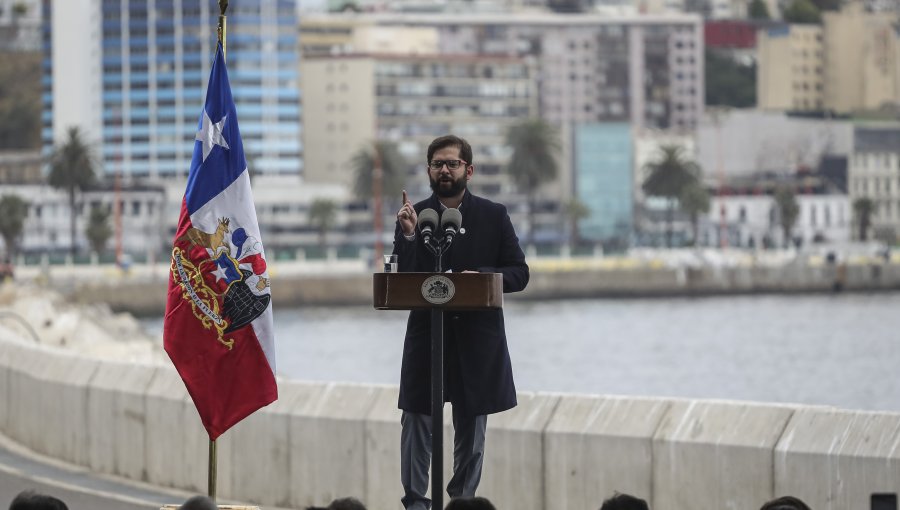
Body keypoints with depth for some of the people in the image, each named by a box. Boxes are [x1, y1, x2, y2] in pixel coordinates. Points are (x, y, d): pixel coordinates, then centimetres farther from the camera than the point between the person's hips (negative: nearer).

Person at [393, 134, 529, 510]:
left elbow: (519, 274, 2)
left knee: (471, 428, 8)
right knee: (417, 423, -3)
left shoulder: (494, 216, 4)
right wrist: (409, 236, -19)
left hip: (478, 338, 1)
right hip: (426, 334, -1)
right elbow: (403, 278, -5)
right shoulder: (414, 216, 3)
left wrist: (481, 276, -16)